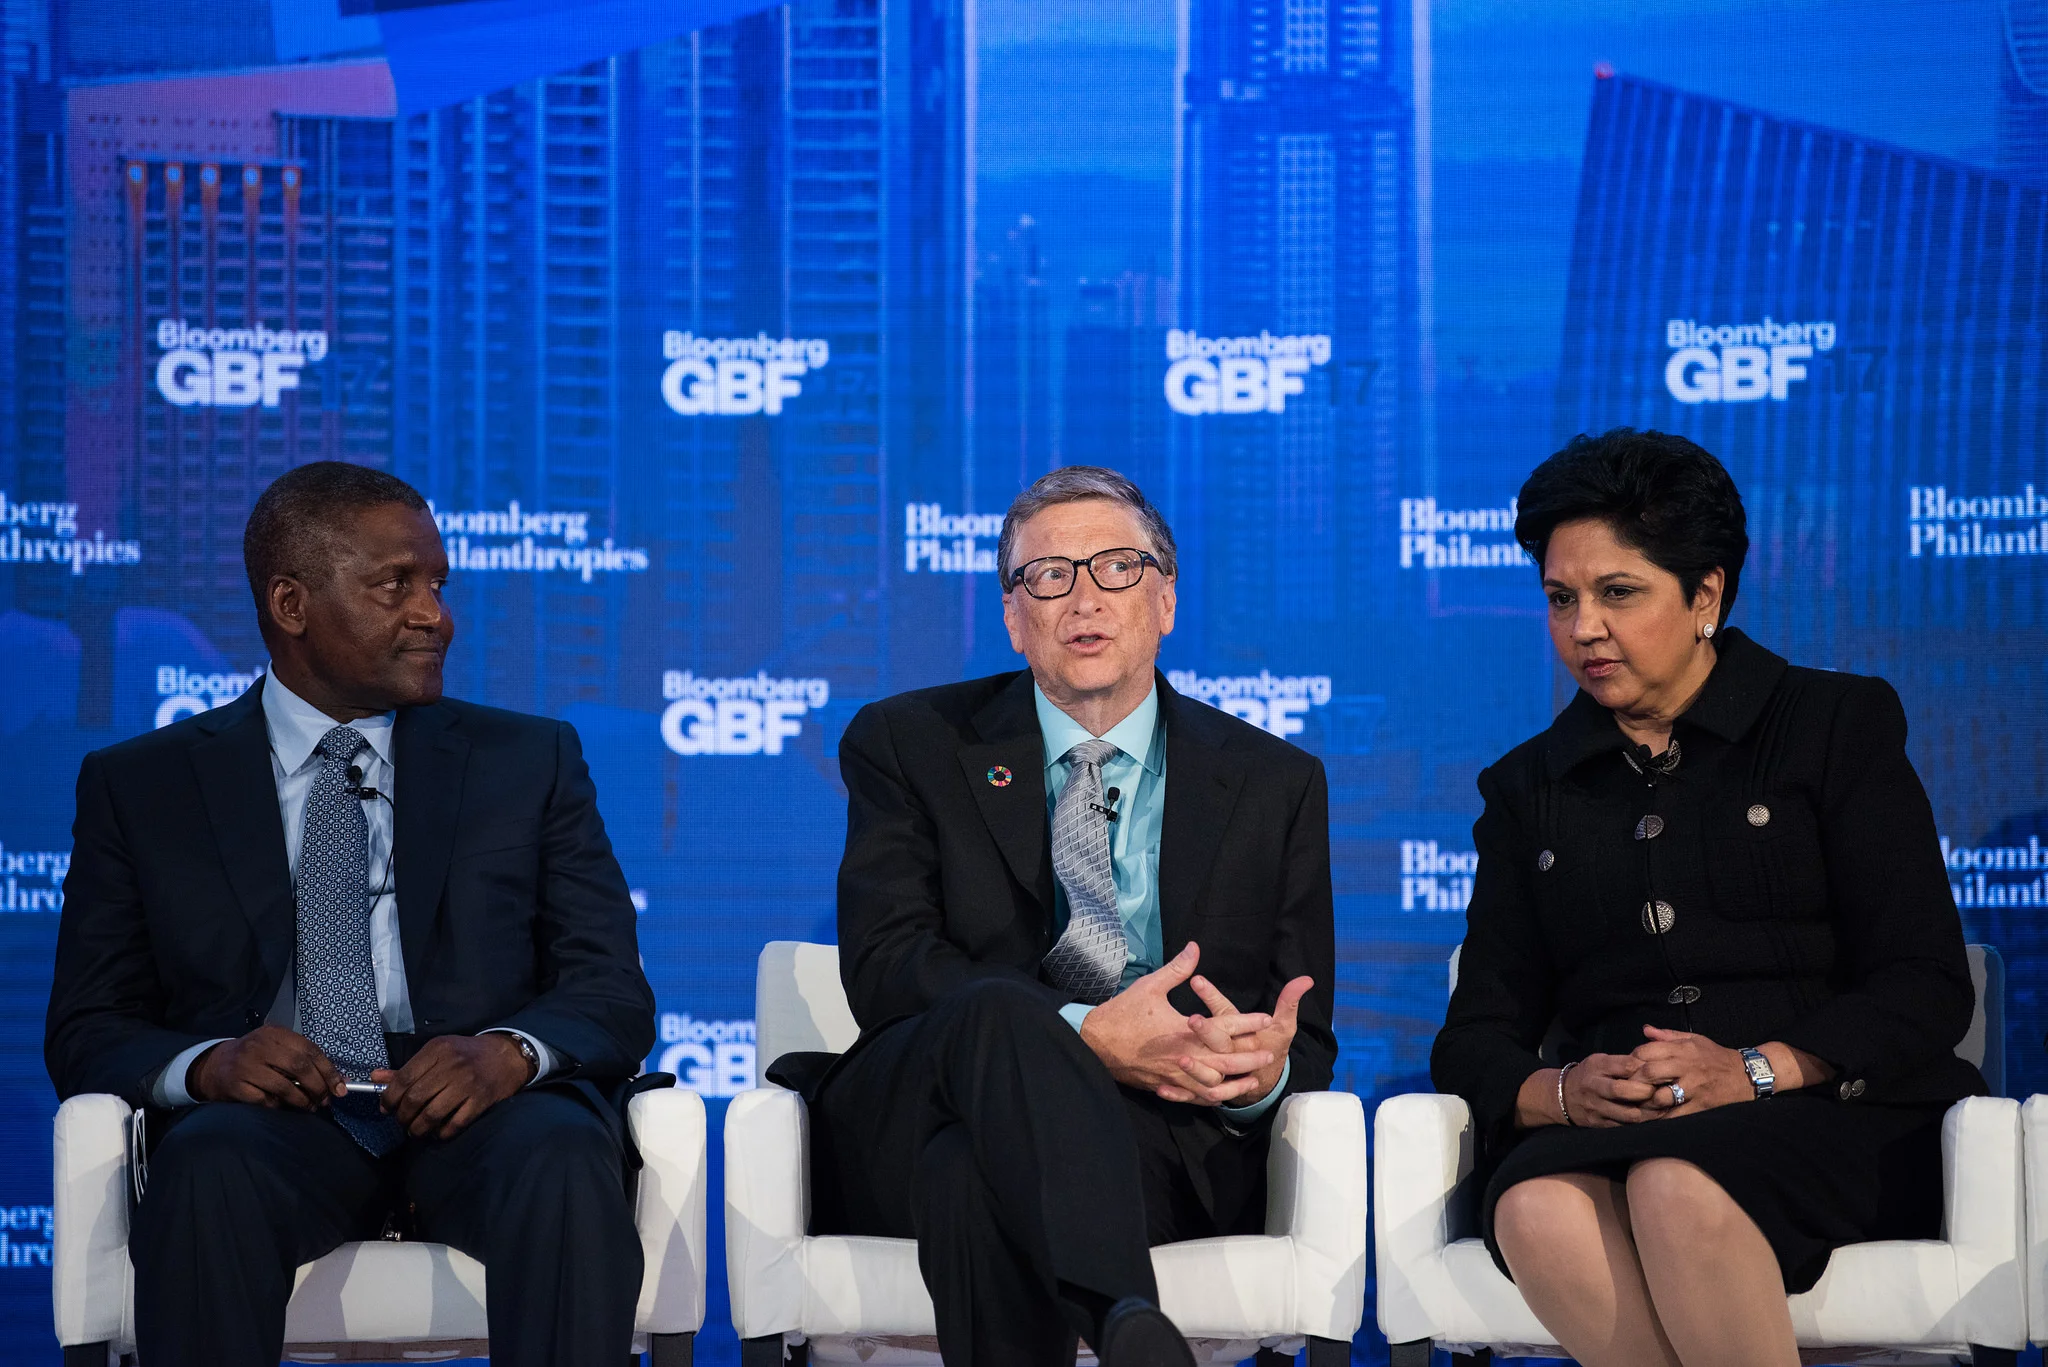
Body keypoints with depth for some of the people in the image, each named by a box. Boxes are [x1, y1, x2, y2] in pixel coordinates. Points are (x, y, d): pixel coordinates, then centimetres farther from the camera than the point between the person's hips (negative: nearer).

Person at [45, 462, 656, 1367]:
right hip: (271, 1123, 0)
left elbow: (612, 995, 9)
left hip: (483, 1120, 1)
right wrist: (208, 1065, -14)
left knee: (564, 1163, -34)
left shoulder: (532, 763, 18)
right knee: (209, 1169, -36)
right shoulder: (136, 785, 15)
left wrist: (508, 1052, -15)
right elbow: (86, 1032, 10)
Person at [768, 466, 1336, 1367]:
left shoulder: (1275, 785, 18)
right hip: (920, 1117, 1)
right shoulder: (908, 745, 14)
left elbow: (1307, 1043, 14)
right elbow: (884, 967, -2)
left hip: (1163, 1142, 0)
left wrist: (1267, 1073, -14)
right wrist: (1086, 1036, -18)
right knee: (998, 1009, -39)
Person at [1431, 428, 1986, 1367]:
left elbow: (1926, 989, 0)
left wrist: (1755, 1070, -17)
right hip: (1608, 1131, 3)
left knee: (1678, 1188, -38)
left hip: (1832, 1117, -3)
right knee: (1537, 1211, -34)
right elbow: (1475, 1039, 13)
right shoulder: (1529, 789, 21)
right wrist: (1557, 1093, -11)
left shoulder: (1837, 723, 10)